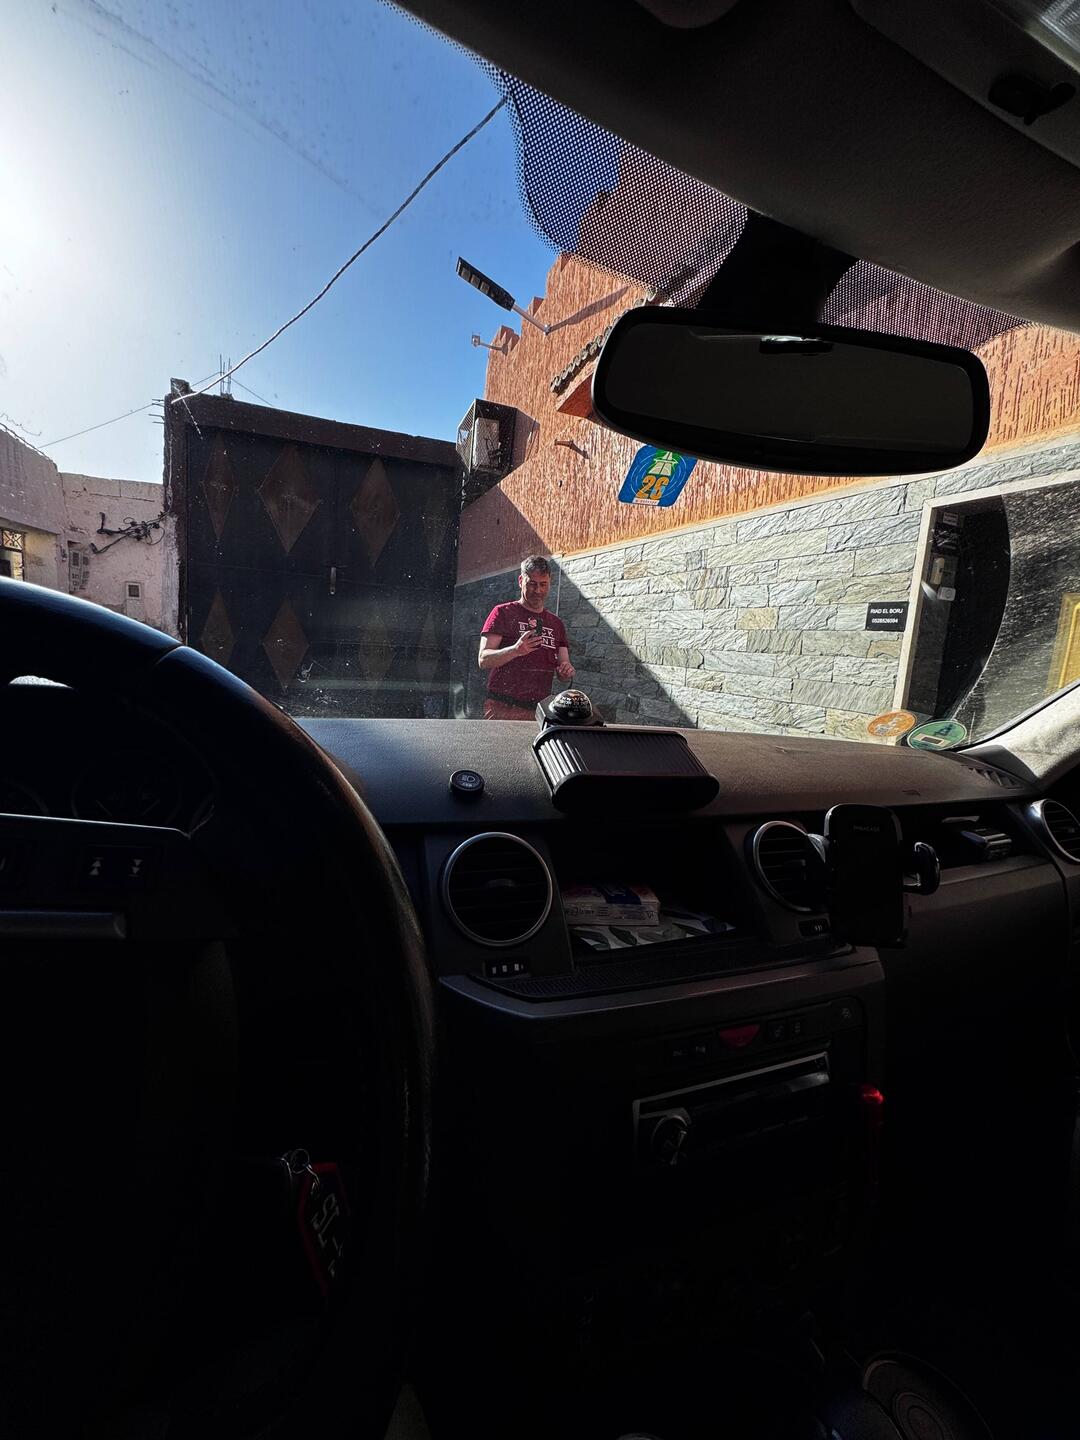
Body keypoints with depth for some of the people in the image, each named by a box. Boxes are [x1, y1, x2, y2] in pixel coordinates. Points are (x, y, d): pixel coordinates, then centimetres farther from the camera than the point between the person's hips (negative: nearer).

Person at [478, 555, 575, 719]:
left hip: (540, 712, 4)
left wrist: (566, 671, -6)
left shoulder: (556, 624, 16)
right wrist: (516, 650, -23)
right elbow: (483, 660, -7)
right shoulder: (503, 613, 2)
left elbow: (562, 675, 18)